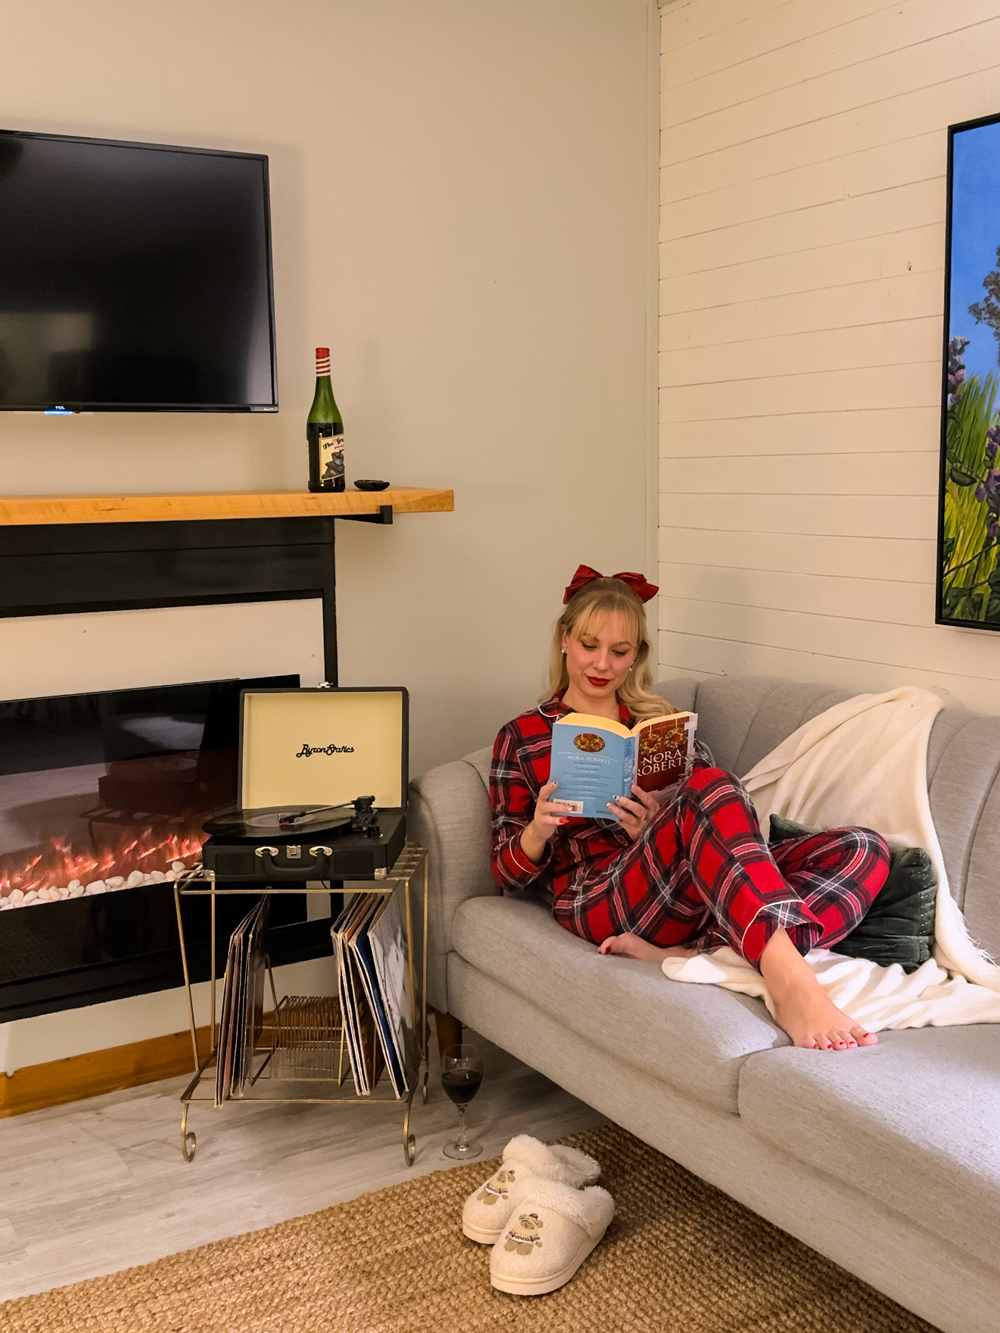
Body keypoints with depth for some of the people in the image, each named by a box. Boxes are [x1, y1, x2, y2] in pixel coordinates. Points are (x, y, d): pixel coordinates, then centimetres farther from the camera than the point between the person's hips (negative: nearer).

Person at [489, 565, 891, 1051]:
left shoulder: (661, 721, 25)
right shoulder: (522, 738, 15)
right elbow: (508, 875, 12)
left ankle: (684, 955, -37)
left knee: (864, 851, -20)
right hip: (601, 900, -5)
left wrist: (655, 829, -7)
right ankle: (792, 989, -51)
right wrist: (537, 831, -12)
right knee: (710, 785, -34)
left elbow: (719, 823, 15)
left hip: (700, 887, 5)